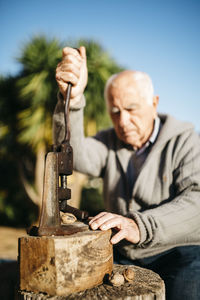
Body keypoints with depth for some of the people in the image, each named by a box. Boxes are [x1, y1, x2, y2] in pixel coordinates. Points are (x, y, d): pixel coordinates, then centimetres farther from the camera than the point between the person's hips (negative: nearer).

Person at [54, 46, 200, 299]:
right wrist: (72, 98, -32)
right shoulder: (109, 143, 6)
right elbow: (74, 155, -15)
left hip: (179, 250, -3)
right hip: (121, 253, 4)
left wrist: (139, 226, -39)